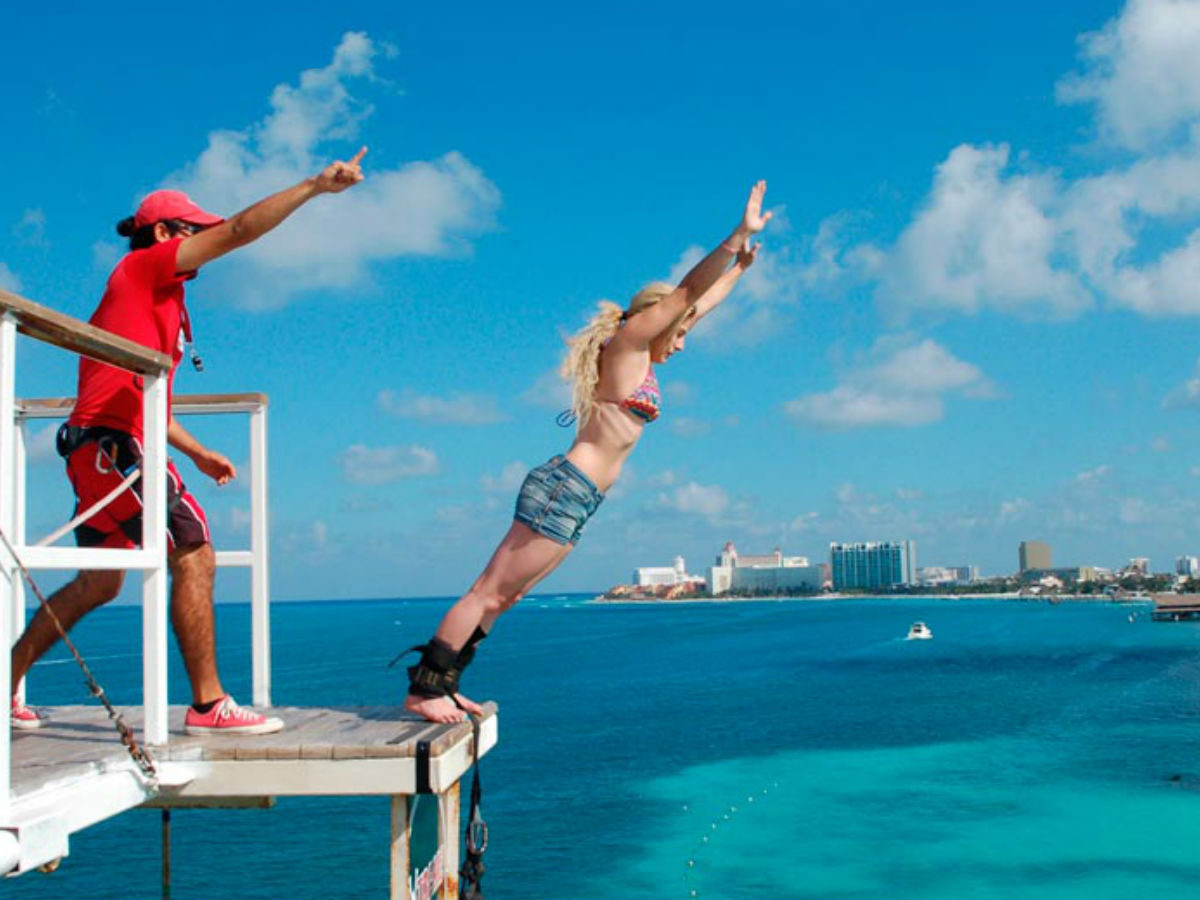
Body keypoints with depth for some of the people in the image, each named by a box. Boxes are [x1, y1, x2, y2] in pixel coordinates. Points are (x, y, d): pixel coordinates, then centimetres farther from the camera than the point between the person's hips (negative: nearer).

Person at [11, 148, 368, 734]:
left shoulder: (155, 295, 23)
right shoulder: (143, 268, -2)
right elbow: (239, 231, -11)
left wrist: (197, 454, 27)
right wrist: (315, 186, -11)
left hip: (102, 451, 10)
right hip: (112, 445, -10)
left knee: (99, 583, 18)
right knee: (194, 557, -12)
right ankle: (208, 705, -11)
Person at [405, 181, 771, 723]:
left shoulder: (641, 357, 21)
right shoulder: (627, 342, -3)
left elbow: (700, 303, 33)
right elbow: (687, 292, -10)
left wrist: (740, 265, 41)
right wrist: (739, 233, -10)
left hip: (571, 500, 10)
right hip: (564, 489, -10)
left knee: (503, 597, 9)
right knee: (490, 593, -8)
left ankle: (439, 684, 12)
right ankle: (423, 688, -5)